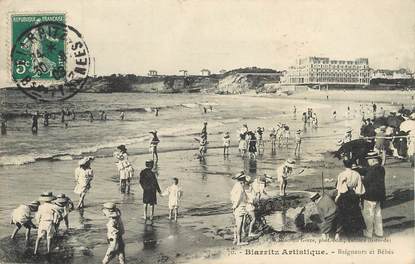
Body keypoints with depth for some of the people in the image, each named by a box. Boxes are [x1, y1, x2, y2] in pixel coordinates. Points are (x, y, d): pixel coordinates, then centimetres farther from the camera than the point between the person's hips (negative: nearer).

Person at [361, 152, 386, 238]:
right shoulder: (381, 168, 6)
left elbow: (366, 182, -19)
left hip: (370, 195, -8)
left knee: (368, 215, 4)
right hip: (380, 195, 8)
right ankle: (379, 231, 26)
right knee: (378, 213, 18)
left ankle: (368, 232, 11)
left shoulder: (371, 170, -21)